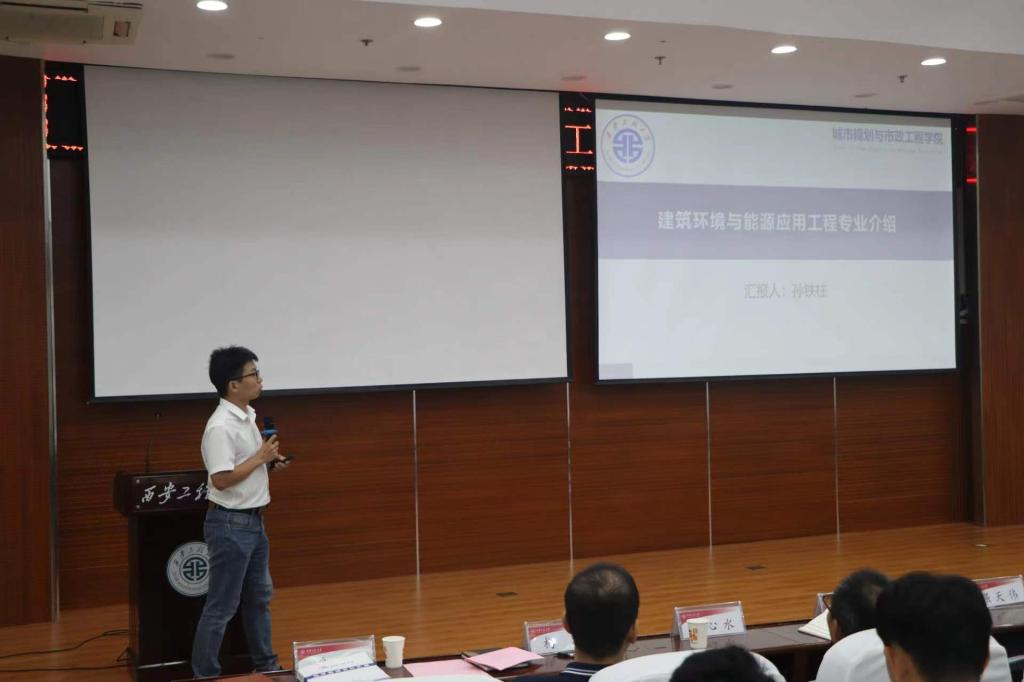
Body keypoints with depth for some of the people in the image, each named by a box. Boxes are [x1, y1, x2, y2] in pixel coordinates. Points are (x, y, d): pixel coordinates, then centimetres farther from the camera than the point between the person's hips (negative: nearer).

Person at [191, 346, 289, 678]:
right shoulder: (221, 427, -22)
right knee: (222, 606, -2)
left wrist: (269, 461, 3)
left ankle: (266, 665, 33)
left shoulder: (247, 416, 8)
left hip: (253, 520, 10)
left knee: (259, 597, 20)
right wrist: (260, 458, -19)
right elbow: (221, 479, -27)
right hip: (230, 525, -10)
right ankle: (204, 674, 8)